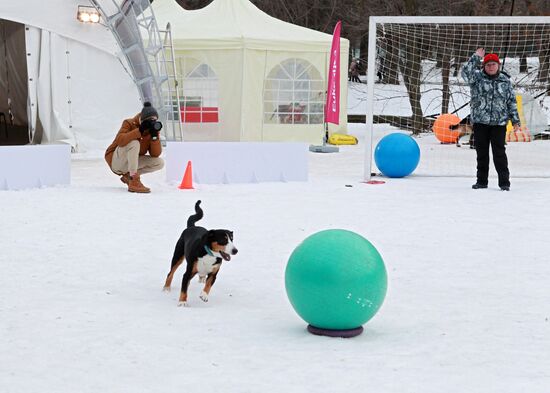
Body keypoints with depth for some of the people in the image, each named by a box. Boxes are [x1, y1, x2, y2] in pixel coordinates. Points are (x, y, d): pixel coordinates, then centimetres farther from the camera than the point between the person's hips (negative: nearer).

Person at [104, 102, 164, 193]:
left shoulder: (153, 129, -4)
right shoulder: (129, 123, -15)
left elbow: (155, 154, -11)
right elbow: (120, 141, -36)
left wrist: (154, 135, -25)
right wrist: (140, 131, -40)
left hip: (133, 162, 6)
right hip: (115, 161, -6)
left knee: (160, 163, -12)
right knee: (134, 143, -34)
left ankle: (128, 176, -2)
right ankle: (134, 182, -36)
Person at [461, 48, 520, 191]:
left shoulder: (505, 81, 8)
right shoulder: (477, 77, 3)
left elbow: (512, 102, 11)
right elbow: (466, 72, -18)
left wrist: (515, 120, 7)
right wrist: (476, 57, -20)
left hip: (499, 123, 0)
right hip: (480, 122, 0)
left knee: (499, 153, -2)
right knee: (481, 153, 7)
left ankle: (504, 182, 2)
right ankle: (482, 181, 16)